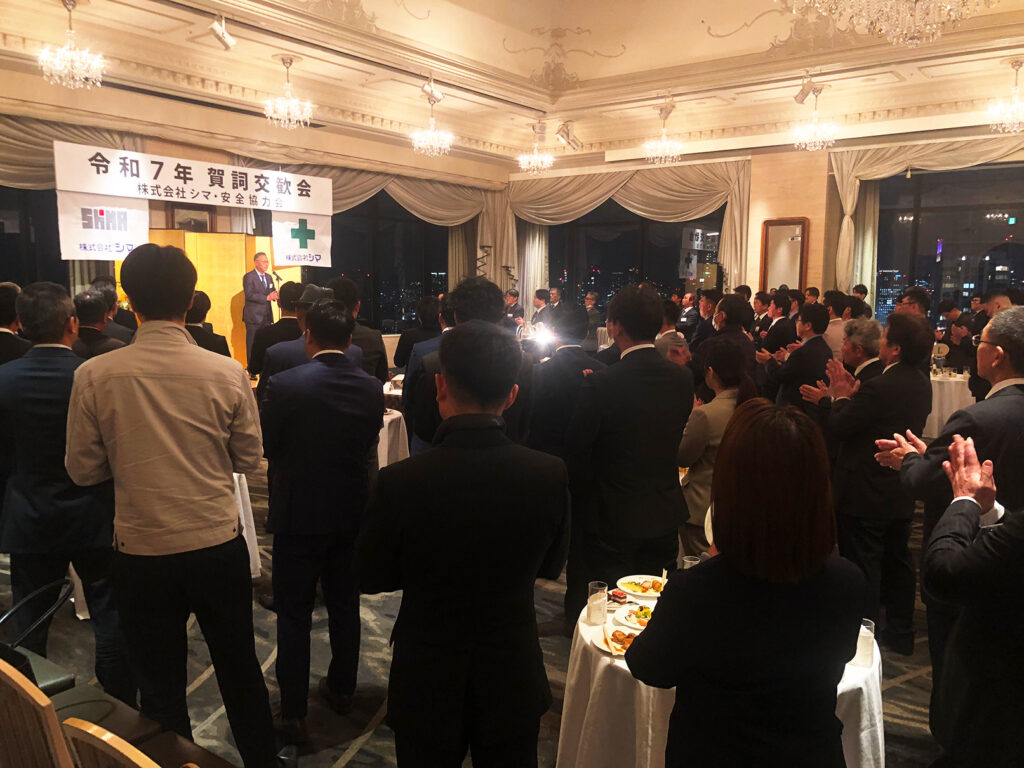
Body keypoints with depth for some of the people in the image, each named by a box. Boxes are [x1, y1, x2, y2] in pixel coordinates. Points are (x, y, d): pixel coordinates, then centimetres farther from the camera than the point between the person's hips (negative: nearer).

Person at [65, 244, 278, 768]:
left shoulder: (95, 376, -11)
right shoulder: (227, 373, -11)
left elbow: (84, 469, -3)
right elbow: (249, 459, -2)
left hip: (141, 553, -1)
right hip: (218, 547, 1)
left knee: (159, 686, 17)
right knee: (240, 670, 20)